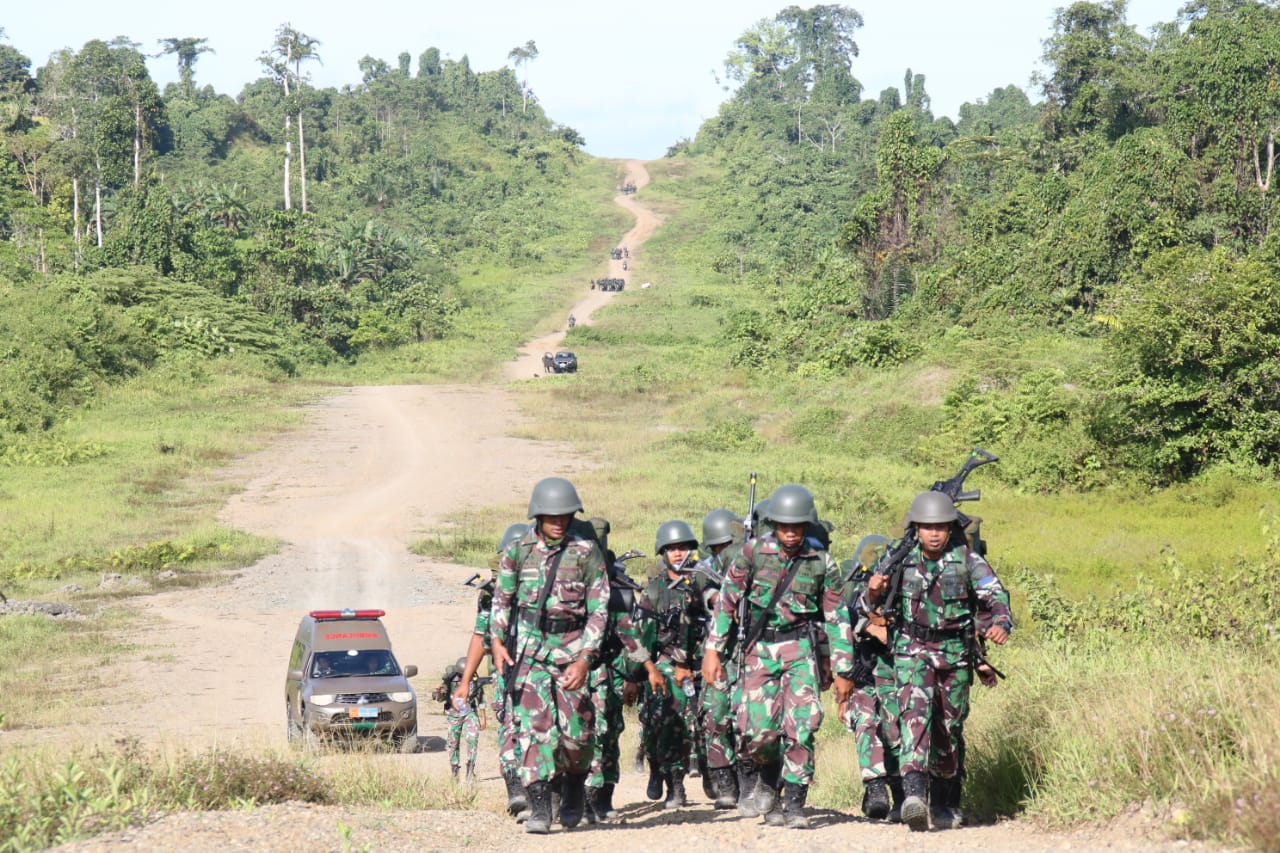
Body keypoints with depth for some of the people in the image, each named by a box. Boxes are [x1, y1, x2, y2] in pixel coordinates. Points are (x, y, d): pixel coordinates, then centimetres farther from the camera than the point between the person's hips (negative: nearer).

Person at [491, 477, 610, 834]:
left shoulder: (586, 552, -4)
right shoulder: (518, 550, 3)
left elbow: (598, 609, -4)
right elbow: (501, 598, 14)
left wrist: (585, 658, -13)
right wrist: (498, 641, 1)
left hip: (572, 647, -1)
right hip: (530, 646, 1)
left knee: (576, 730, 0)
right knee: (534, 724, -11)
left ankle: (575, 787, 29)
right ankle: (539, 805, -13)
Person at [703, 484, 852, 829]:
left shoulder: (822, 563, -1)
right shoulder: (753, 551, -1)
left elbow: (837, 617, 4)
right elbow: (727, 600, 3)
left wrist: (843, 671, 3)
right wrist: (713, 649, -1)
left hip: (802, 648, -1)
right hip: (759, 648, 1)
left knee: (801, 725, -15)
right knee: (757, 731, -6)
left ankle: (794, 803, -7)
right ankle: (769, 778, 26)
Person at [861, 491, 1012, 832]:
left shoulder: (967, 559, -3)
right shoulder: (900, 560, -1)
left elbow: (996, 595, -10)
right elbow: (870, 607, 5)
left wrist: (1001, 623, -31)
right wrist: (873, 592, -19)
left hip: (955, 653, 1)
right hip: (912, 650, -1)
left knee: (950, 729, 11)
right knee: (916, 713, -23)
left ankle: (946, 804, 27)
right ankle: (914, 794, -37)